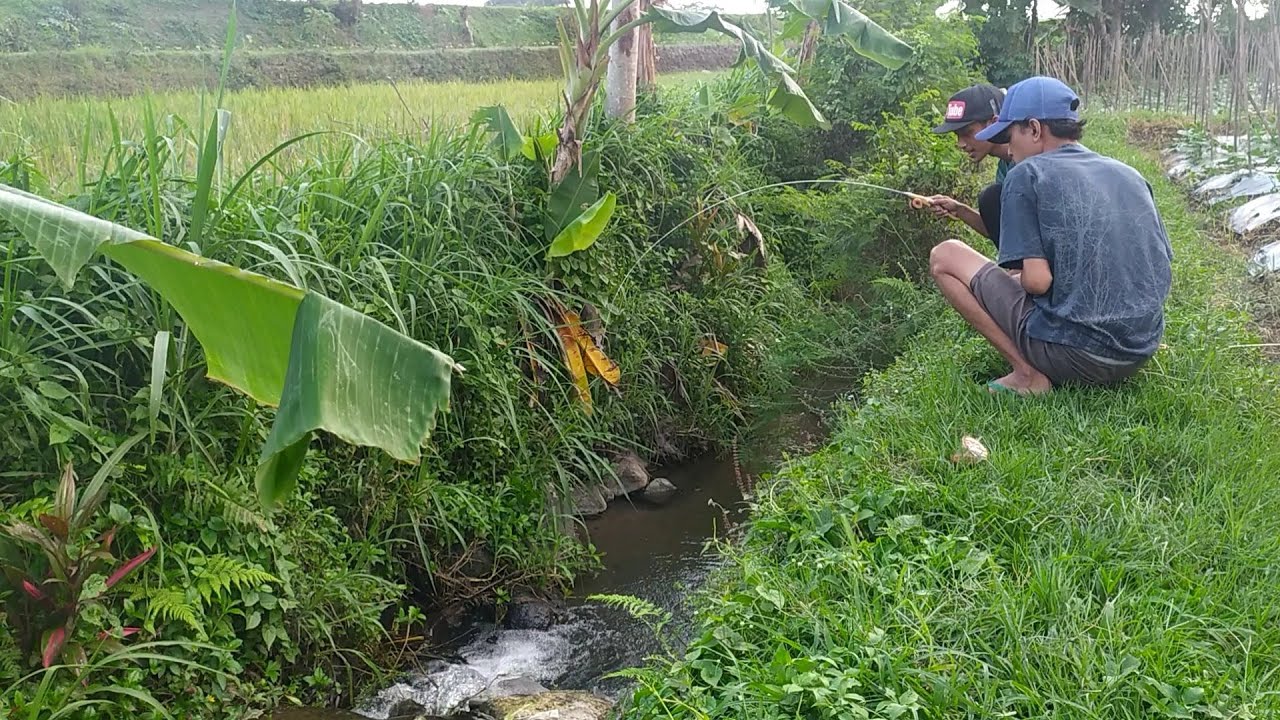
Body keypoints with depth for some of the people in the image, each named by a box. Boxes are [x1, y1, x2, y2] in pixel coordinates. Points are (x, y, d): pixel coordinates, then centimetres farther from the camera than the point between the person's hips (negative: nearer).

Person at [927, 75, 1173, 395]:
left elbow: (1037, 280, -15)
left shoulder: (1027, 174, -6)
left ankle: (1028, 374, -3)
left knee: (945, 256, 5)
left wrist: (1015, 282, 8)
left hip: (1075, 355, -7)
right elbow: (1162, 271, 14)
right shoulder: (1130, 175, 12)